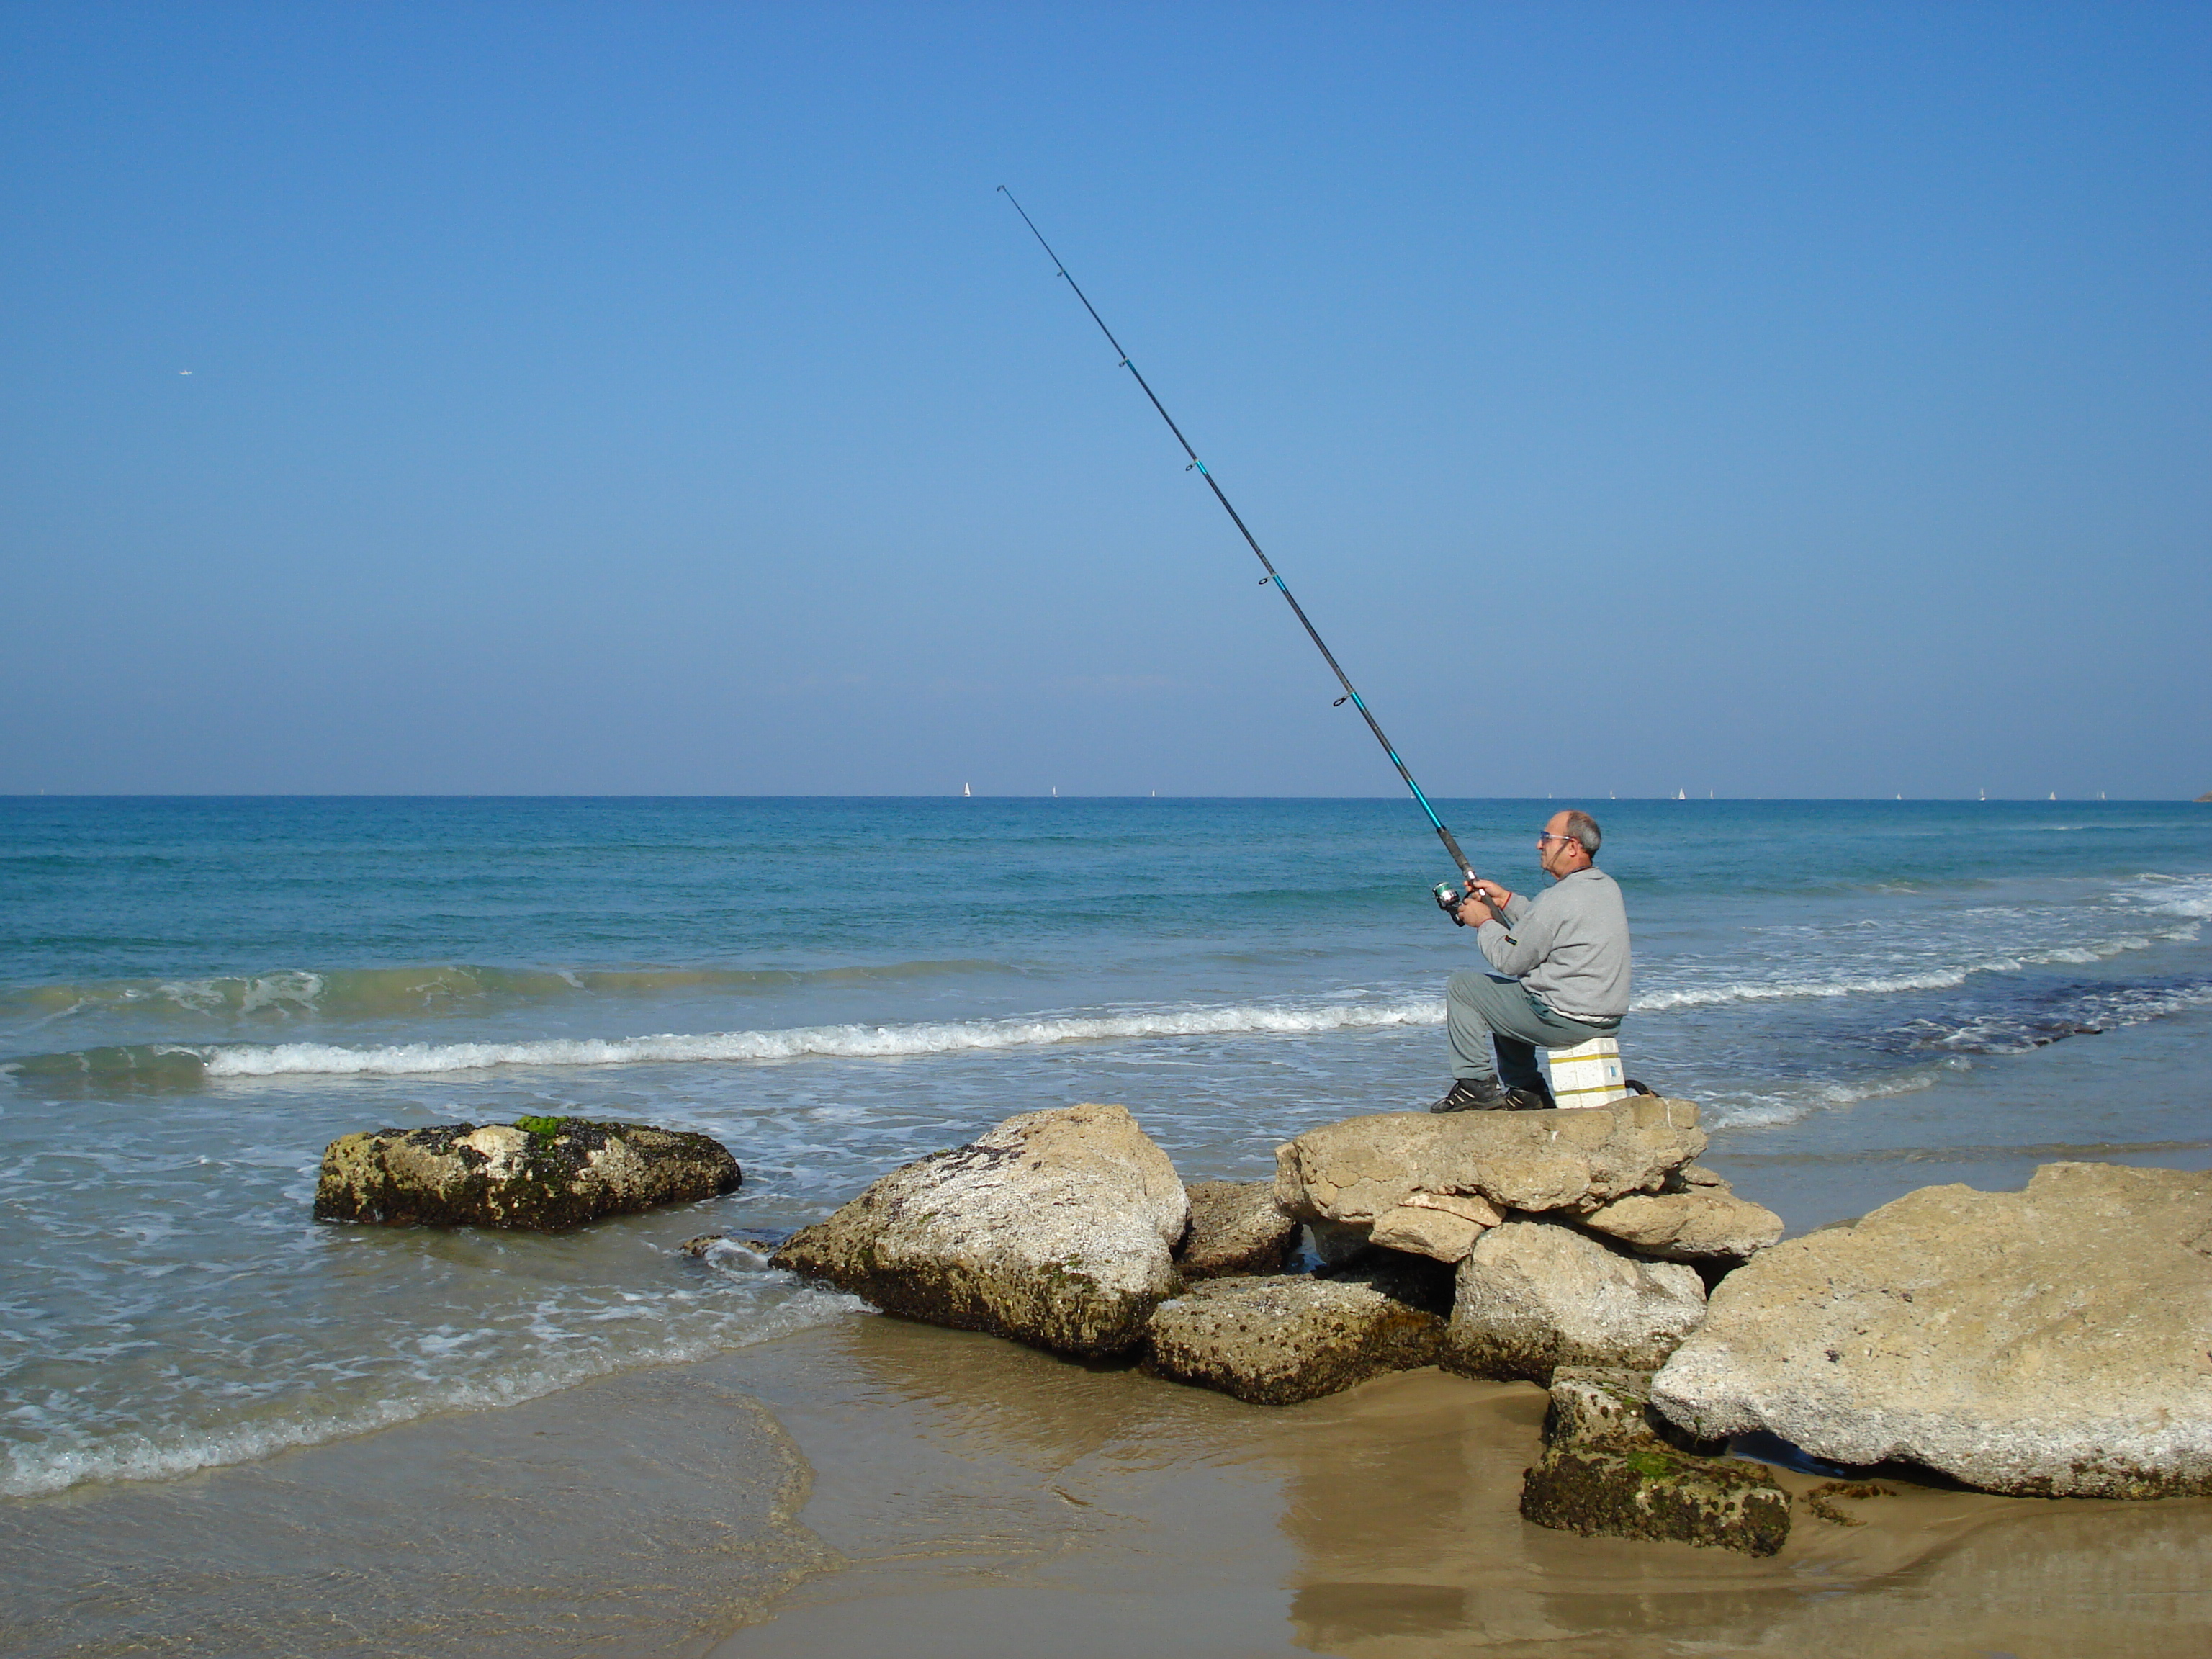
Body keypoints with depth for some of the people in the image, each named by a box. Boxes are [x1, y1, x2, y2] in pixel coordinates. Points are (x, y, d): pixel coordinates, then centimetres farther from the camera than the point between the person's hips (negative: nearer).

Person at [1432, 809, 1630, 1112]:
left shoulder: (1558, 899, -22)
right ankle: (1526, 1091, 27)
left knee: (1462, 986, 4)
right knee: (1507, 1001, 31)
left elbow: (1509, 961, -14)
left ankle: (1477, 1084, 5)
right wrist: (1506, 900, 17)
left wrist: (1484, 922, 2)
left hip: (1565, 1021, -9)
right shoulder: (1608, 888, 7)